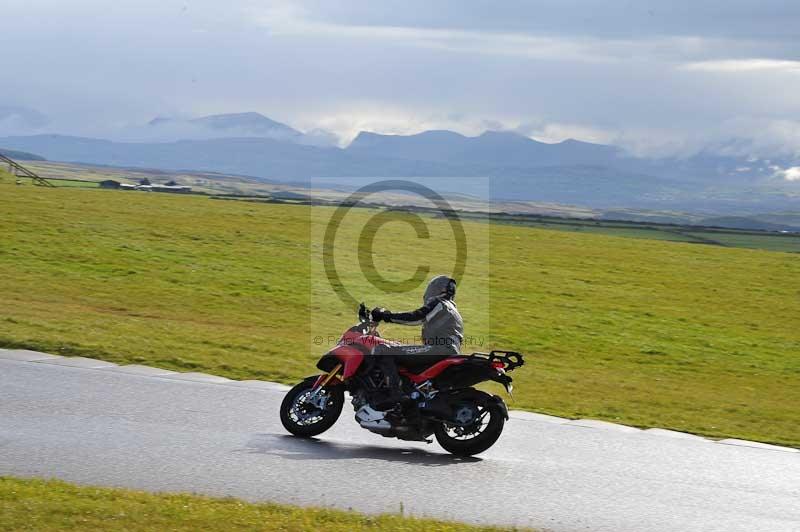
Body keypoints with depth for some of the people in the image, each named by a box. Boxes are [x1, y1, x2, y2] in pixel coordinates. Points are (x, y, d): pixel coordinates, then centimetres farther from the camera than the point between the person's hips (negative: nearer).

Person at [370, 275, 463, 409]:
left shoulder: (438, 303, 4)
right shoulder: (453, 310, 32)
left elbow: (417, 317, -12)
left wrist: (387, 316, -9)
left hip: (438, 349, -10)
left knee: (382, 351, -19)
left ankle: (396, 393, -36)